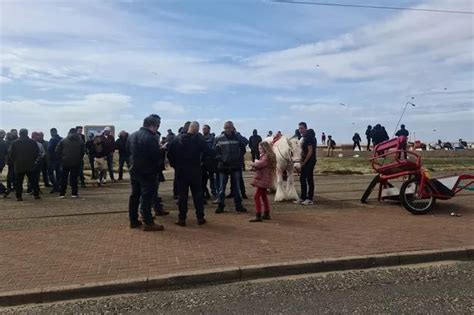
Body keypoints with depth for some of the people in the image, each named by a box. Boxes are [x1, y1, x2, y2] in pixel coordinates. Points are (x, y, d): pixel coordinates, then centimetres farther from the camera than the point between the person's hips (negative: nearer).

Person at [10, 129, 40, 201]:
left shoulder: (15, 143, -1)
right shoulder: (32, 142, -1)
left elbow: (11, 154, 2)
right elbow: (37, 152, 2)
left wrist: (15, 161, 16)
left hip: (19, 165, 0)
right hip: (30, 165, 0)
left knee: (18, 182, 5)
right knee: (33, 180, 7)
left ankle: (18, 196, 3)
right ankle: (36, 194, 7)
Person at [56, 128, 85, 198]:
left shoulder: (63, 141, 3)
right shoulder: (80, 141, 2)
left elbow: (57, 151, 1)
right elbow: (83, 151, 3)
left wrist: (60, 159, 10)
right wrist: (80, 159, 12)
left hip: (65, 163, 1)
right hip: (76, 163, 0)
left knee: (64, 178, 9)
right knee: (74, 178, 3)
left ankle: (62, 194, 11)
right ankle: (74, 193, 1)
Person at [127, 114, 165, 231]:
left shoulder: (132, 136, 6)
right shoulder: (151, 138, -21)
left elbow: (129, 150, 15)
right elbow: (156, 156, -21)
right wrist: (160, 147, -3)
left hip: (134, 170, 8)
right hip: (147, 172, -8)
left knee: (134, 195, 15)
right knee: (147, 197, -2)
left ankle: (133, 220, 23)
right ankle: (148, 223, 4)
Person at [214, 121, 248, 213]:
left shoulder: (238, 138, -2)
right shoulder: (219, 139, -3)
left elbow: (243, 149, 5)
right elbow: (215, 150, 2)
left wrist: (239, 158, -3)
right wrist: (220, 158, -9)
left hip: (236, 165, 1)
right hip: (223, 166, -1)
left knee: (237, 186, 11)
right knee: (222, 187, 6)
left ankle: (238, 205, 21)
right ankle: (221, 205, 16)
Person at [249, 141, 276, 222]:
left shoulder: (267, 156, -17)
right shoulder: (264, 155, 17)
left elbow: (260, 164, -30)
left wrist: (253, 164, -12)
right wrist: (255, 164, -4)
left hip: (263, 179, -11)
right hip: (264, 179, 11)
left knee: (256, 196, -11)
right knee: (264, 196, 19)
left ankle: (258, 216, -12)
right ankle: (266, 214, 29)